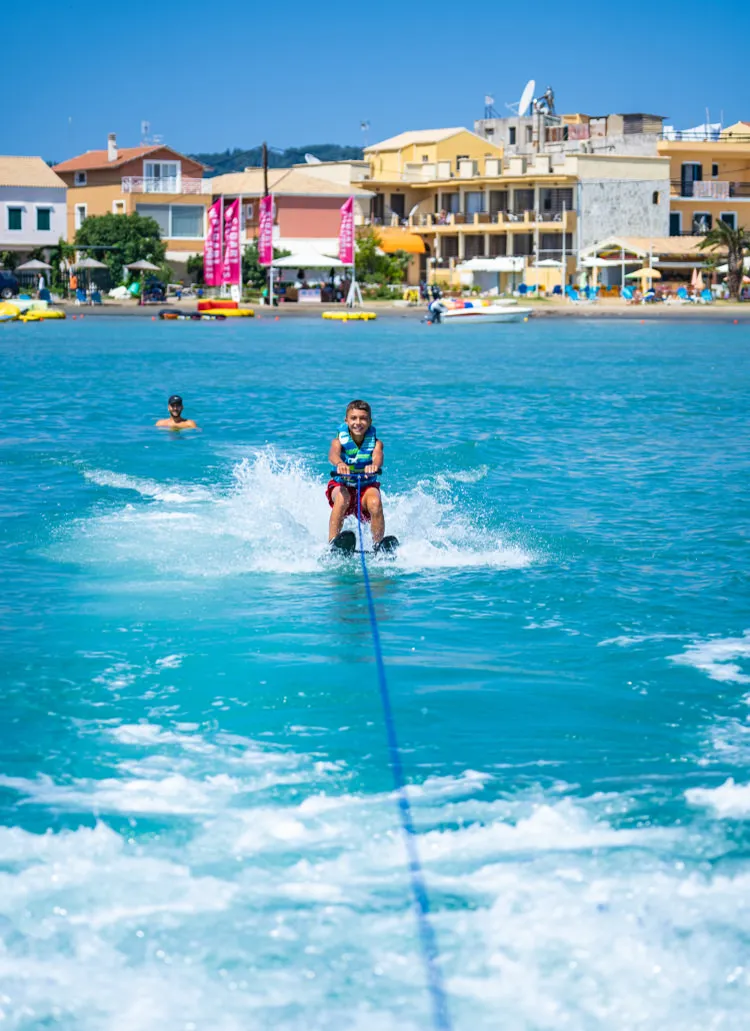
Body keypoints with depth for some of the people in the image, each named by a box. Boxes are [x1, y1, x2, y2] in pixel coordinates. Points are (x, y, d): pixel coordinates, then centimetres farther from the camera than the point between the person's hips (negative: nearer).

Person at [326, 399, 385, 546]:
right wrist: (339, 464, -61)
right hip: (341, 486, 0)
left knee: (375, 502, -33)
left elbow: (378, 457, -33)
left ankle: (378, 546, -17)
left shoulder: (375, 442, -9)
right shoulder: (339, 441, -11)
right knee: (342, 498, -36)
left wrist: (374, 465, -59)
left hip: (367, 487, 0)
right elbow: (333, 454, -35)